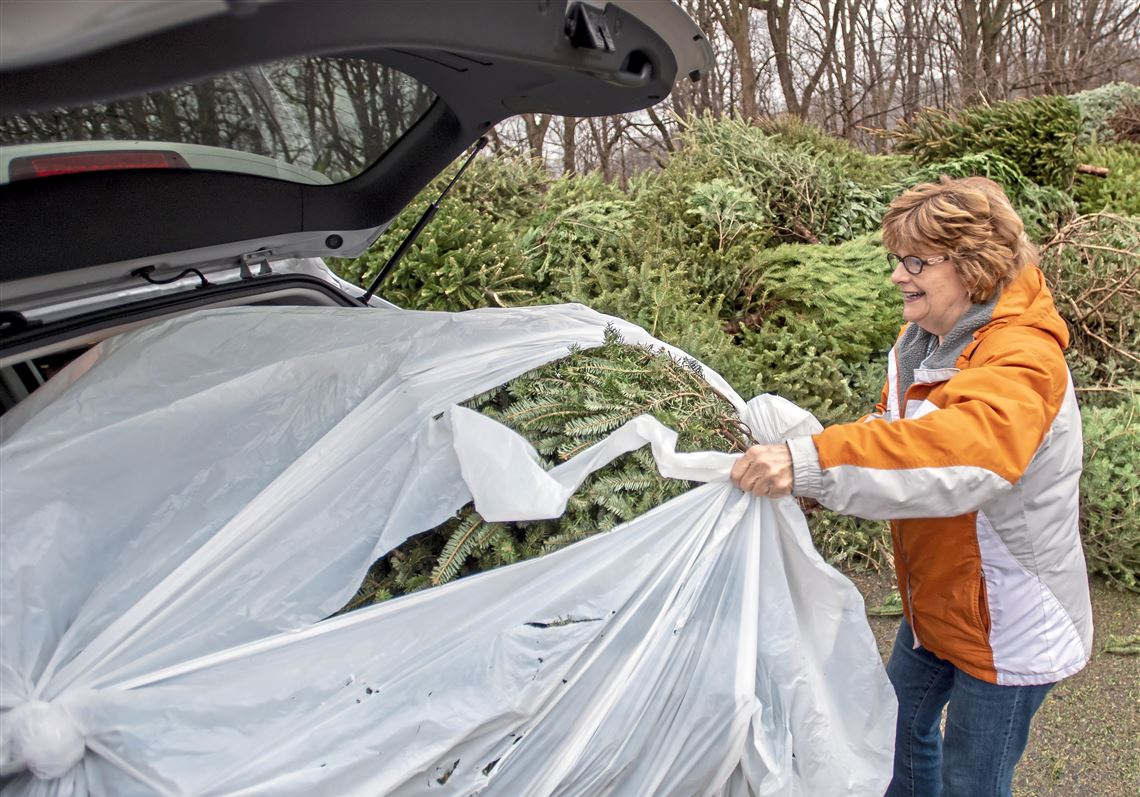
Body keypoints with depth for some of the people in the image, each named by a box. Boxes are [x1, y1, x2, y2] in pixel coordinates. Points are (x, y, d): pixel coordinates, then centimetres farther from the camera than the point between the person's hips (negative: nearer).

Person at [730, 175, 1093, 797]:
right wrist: (802, 465, -14)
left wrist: (811, 464, -57)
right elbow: (893, 429, 6)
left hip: (1006, 621, -8)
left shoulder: (1021, 356, -28)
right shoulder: (921, 340, 0)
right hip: (933, 599, 8)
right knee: (904, 722, 26)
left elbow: (971, 445, -48)